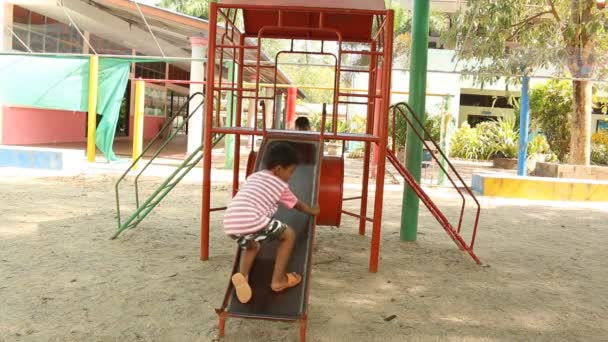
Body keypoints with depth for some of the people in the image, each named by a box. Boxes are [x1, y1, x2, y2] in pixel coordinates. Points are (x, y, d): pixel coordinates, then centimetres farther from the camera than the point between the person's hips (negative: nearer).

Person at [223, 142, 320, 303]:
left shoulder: (253, 177, 29)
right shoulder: (280, 185, 16)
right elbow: (297, 204, 33)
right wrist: (312, 211, 53)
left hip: (230, 224, 7)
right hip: (251, 222, -6)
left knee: (252, 245, 36)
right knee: (289, 234, 14)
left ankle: (242, 275, 9)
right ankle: (278, 279, 15)